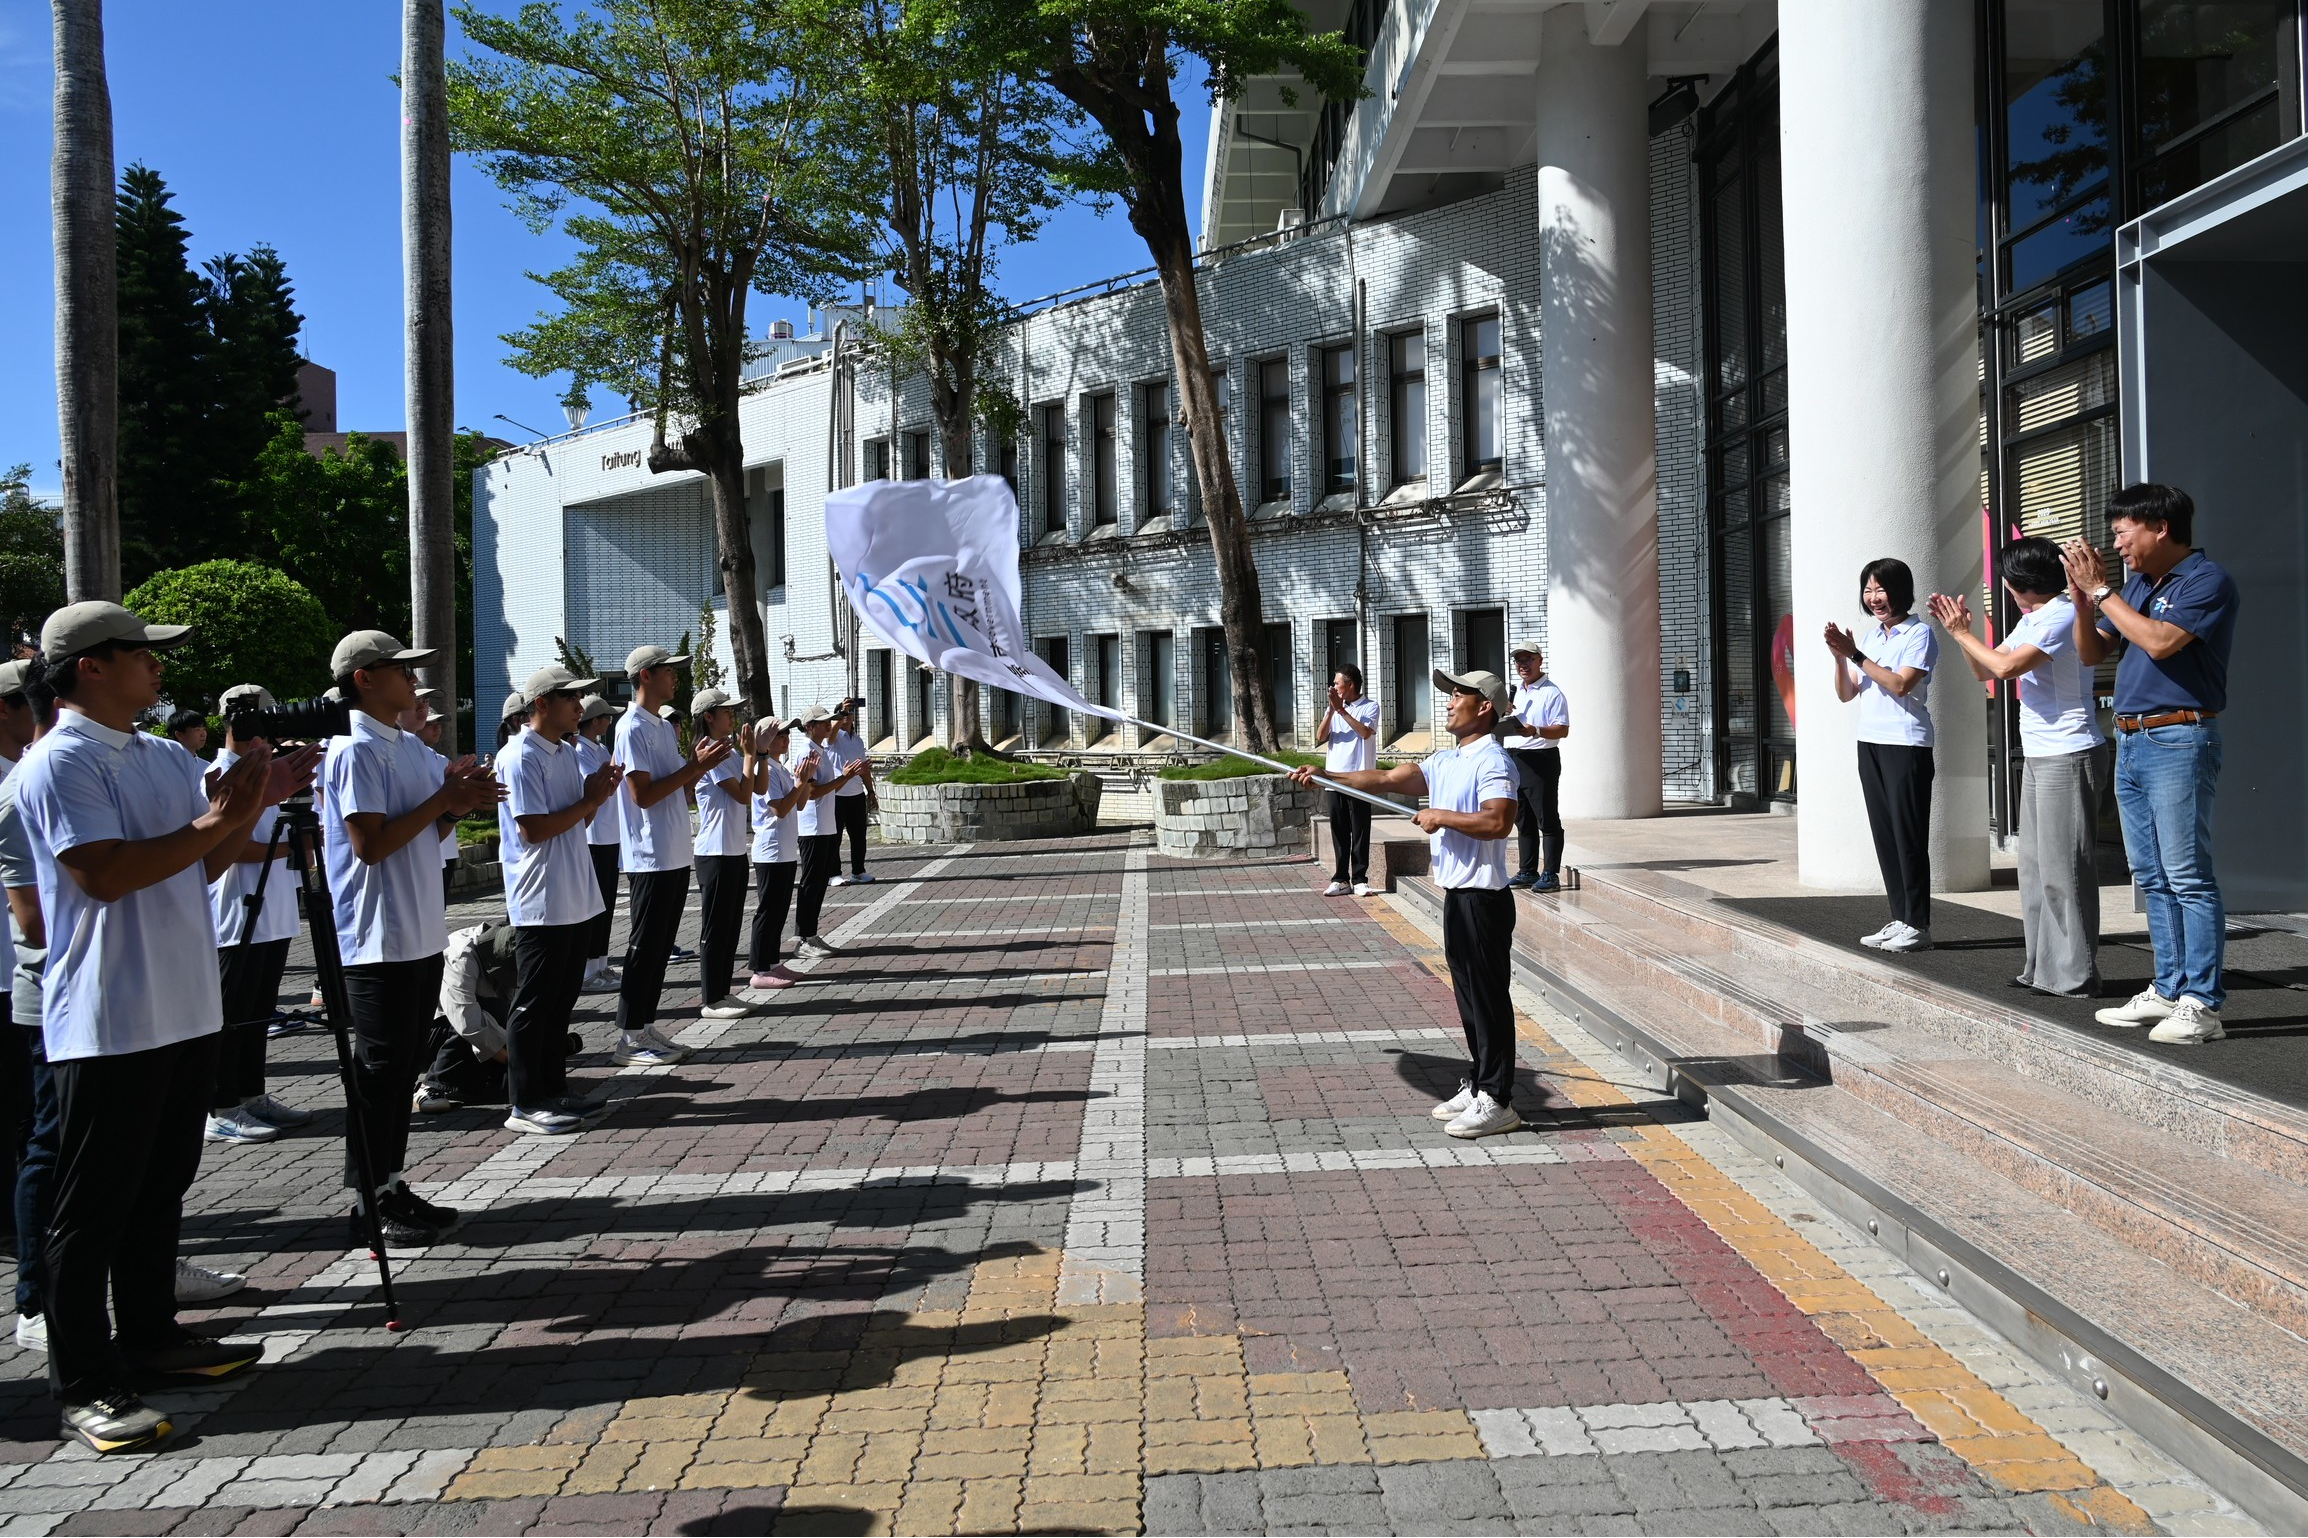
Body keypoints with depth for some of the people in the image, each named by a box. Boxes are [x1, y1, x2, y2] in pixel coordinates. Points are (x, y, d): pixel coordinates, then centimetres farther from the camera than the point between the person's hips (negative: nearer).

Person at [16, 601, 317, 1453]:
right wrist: (217, 820, -21)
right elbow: (103, 874, -22)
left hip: (185, 1007, 8)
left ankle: (150, 1335, 33)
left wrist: (256, 802, 1)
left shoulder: (169, 758, 12)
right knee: (93, 1207, 1)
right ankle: (83, 1387, 10)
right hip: (107, 1021, -8)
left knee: (161, 1186, 18)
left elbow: (203, 866, 15)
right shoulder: (59, 762, -12)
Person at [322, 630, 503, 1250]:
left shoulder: (410, 747, 14)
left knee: (405, 1065, 14)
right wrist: (443, 800, -16)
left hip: (421, 933, 9)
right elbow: (370, 844, -21)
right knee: (381, 1071, -2)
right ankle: (369, 1205, 7)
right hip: (379, 938, -9)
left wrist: (458, 802, -1)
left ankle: (392, 1188, 24)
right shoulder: (355, 749, -14)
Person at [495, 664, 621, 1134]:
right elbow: (534, 829, -20)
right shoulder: (520, 757, -14)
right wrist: (589, 801, -13)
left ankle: (552, 1090, 25)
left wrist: (599, 795, 0)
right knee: (534, 1003, -2)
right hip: (541, 902, -9)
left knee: (561, 999, 15)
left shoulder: (567, 753, 13)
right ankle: (524, 1105, 6)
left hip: (574, 898, 9)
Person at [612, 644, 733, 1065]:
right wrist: (694, 767, -18)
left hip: (675, 855, 9)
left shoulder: (664, 726, 15)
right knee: (645, 947, -4)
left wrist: (700, 765, 1)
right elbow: (642, 794, -19)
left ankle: (646, 1028, 19)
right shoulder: (633, 728, -12)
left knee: (661, 946, 12)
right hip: (650, 857, -9)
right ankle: (630, 1040, 3)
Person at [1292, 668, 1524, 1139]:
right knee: (1469, 996, 16)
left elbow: (1498, 821, -27)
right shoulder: (1444, 761, 15)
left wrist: (1441, 816, -17)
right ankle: (1477, 1087, 27)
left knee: (1489, 998, -3)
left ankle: (1497, 1102, 4)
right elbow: (1386, 779, 13)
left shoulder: (1491, 761, -14)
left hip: (1483, 897, -10)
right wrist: (1325, 778, 5)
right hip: (1457, 894, 10)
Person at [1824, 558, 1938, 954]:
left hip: (1906, 745, -7)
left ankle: (1918, 925, -1)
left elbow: (1900, 684, -18)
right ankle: (1900, 920, 13)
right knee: (1884, 834, 7)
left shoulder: (1920, 634, -5)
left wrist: (1856, 655, -16)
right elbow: (1846, 694, 12)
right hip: (1870, 744, 7)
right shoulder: (1869, 636, 15)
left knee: (1908, 835, -6)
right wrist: (1840, 657, -4)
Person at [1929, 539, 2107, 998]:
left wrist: (1962, 633, -8)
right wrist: (1960, 632, 8)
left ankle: (2076, 974, -1)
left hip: (2068, 757, -10)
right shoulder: (2031, 619, 17)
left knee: (2063, 867, -7)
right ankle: (2044, 967, 20)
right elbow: (1985, 671, 21)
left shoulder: (2063, 614, -14)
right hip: (2038, 755, 10)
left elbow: (2007, 666, -22)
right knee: (2035, 865, 13)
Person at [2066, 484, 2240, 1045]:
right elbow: (2090, 653, 17)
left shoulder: (2207, 579, -7)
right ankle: (2168, 990, 19)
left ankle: (2202, 1004, -5)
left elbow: (2160, 641, -22)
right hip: (2129, 741, 9)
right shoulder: (2137, 585, 16)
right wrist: (2082, 598, 2)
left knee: (2187, 877, -8)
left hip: (2177, 741, -8)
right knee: (2151, 878, 12)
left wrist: (2101, 589, -13)